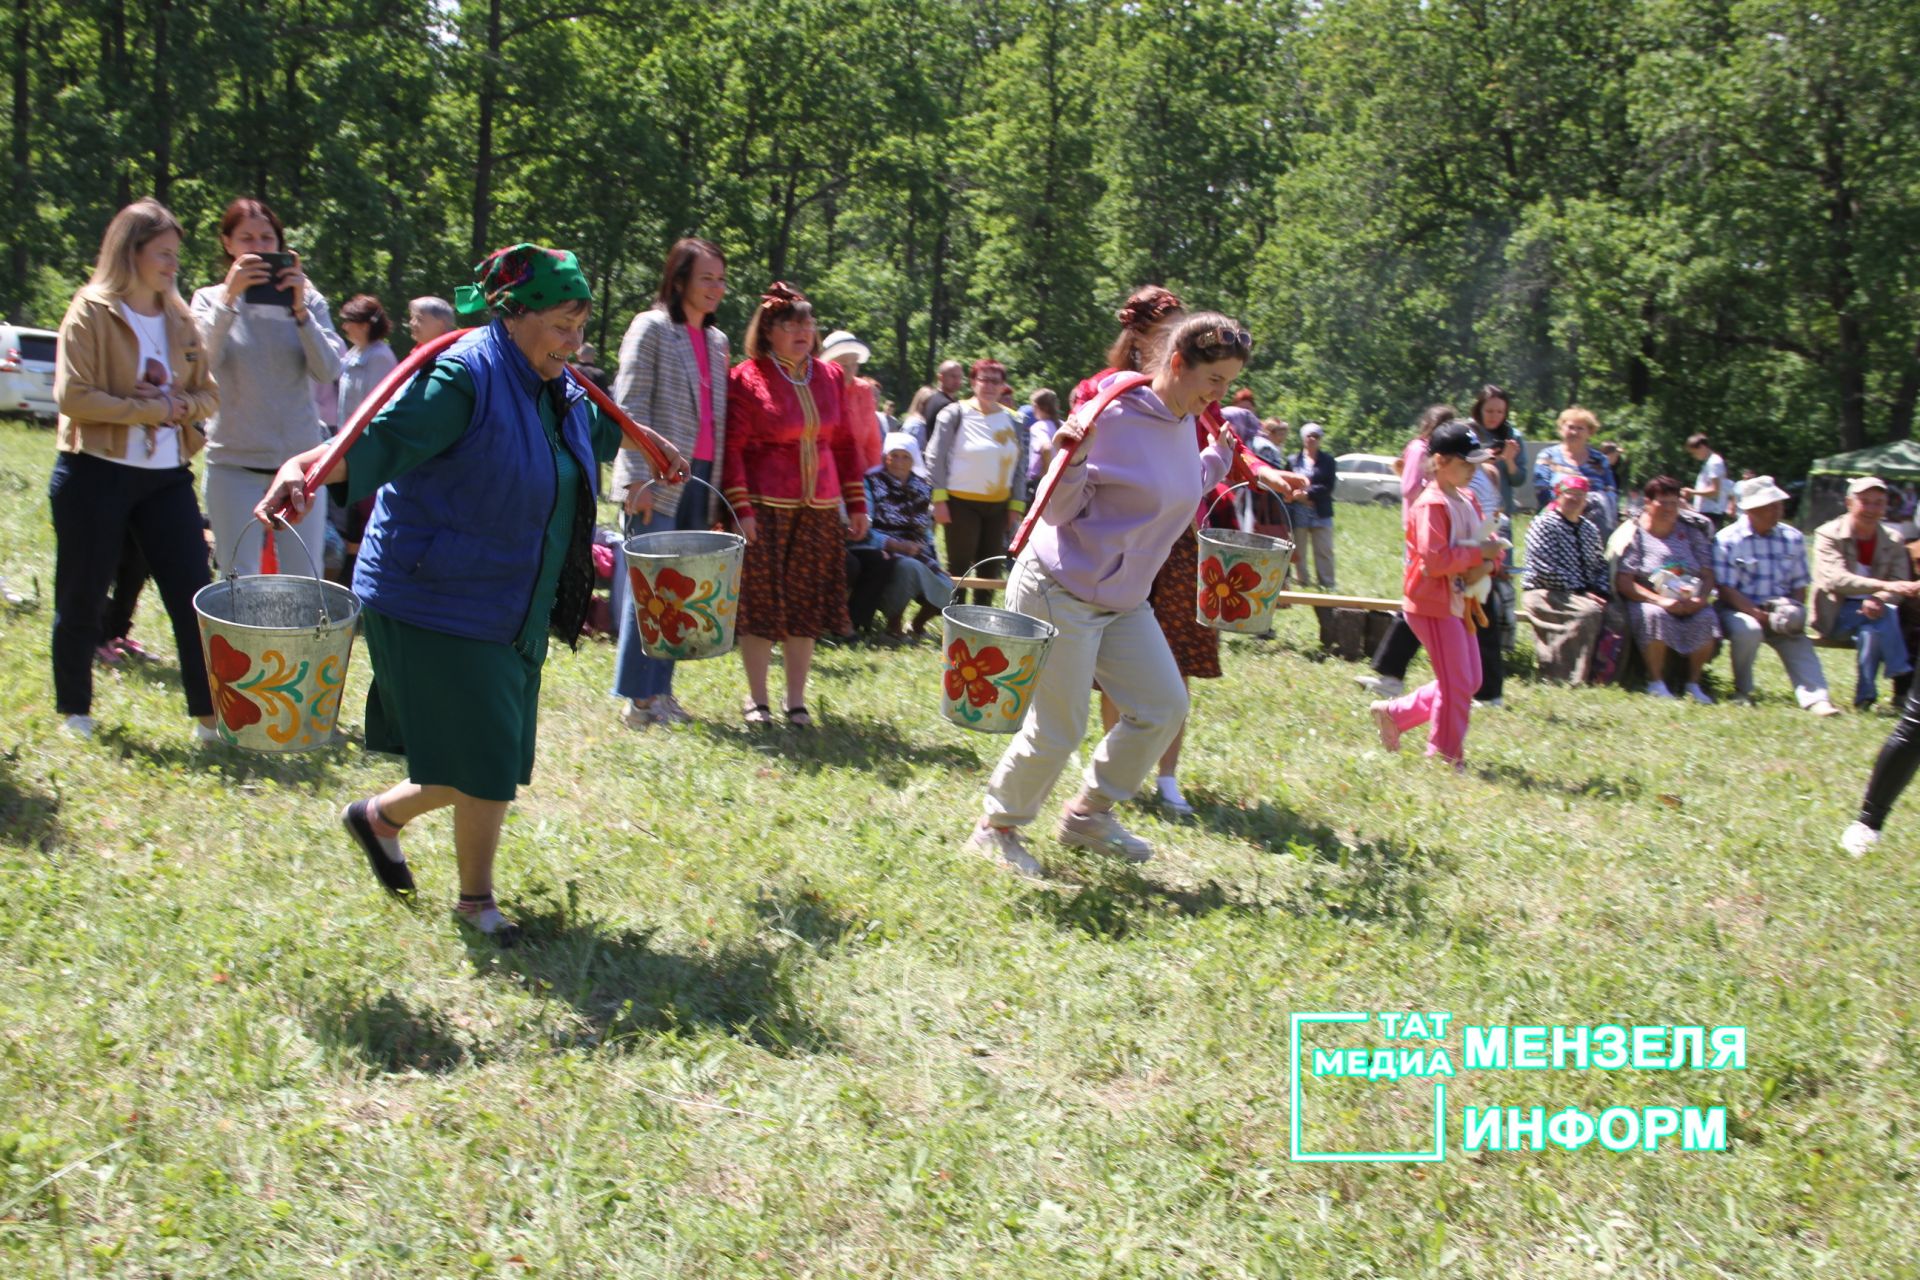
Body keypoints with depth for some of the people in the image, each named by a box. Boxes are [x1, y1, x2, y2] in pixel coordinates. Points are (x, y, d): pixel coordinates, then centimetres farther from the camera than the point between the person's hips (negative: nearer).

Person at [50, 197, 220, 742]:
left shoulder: (180, 320, 10)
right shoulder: (90, 313, -5)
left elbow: (208, 394, 12)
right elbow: (72, 396, -14)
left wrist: (177, 403, -10)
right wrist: (149, 409, -15)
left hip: (167, 476, 5)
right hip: (95, 474, -4)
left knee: (194, 595, 0)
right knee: (81, 599, 5)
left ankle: (210, 714, 6)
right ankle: (73, 712, 21)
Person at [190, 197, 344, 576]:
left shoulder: (307, 298, 6)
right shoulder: (210, 299, 5)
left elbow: (329, 370, -7)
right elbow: (200, 363, -12)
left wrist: (300, 308, -17)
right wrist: (228, 298, -20)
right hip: (235, 462, -1)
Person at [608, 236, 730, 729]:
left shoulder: (717, 341, 16)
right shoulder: (652, 328, -4)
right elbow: (630, 407, -10)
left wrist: (717, 489, 13)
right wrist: (638, 479, -17)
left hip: (699, 480, 7)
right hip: (658, 480, -7)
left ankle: (660, 689, 15)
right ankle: (637, 697, -1)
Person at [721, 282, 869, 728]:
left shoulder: (831, 377, 9)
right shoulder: (747, 379, -7)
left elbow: (844, 444, 14)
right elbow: (732, 448, -8)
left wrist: (856, 504, 11)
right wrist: (741, 510, -15)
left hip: (818, 509, 5)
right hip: (765, 509, -4)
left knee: (806, 607, 7)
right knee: (761, 605, 1)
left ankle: (797, 701, 17)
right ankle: (757, 700, 13)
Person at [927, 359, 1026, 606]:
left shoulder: (1011, 420, 7)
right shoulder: (956, 413, -6)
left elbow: (1020, 464, 10)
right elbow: (936, 457, -8)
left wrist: (1017, 504, 4)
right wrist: (939, 499, -13)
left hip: (998, 505, 5)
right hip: (962, 503, -4)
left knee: (990, 568, 9)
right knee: (958, 567, -1)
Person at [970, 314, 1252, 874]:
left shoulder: (1184, 425, 6)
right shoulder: (1114, 416, -20)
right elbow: (1061, 510, -18)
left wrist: (1220, 457, 15)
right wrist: (1073, 460, -35)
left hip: (1124, 598, 9)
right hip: (1061, 592, -9)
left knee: (1164, 707, 8)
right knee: (1057, 729, -3)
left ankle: (1088, 815, 25)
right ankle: (996, 828, 19)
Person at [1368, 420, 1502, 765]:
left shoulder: (1467, 500, 12)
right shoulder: (1431, 504, -17)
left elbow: (1485, 542, 15)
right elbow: (1434, 559, -26)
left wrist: (1487, 564, -7)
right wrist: (1478, 553, -21)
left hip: (1459, 602, 10)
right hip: (1432, 603, -10)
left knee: (1469, 681, 13)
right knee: (1457, 683, -5)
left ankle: (1394, 712, 22)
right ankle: (1446, 755, 10)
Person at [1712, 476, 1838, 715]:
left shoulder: (1792, 538, 8)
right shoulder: (1727, 540, -7)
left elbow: (1799, 584, 12)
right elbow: (1726, 590, -12)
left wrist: (1795, 613, -9)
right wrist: (1760, 615, -22)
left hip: (1779, 612, 4)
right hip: (1739, 611, -4)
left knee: (1799, 642, -23)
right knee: (1748, 630, -34)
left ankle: (1816, 698, -41)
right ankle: (1741, 692, -11)